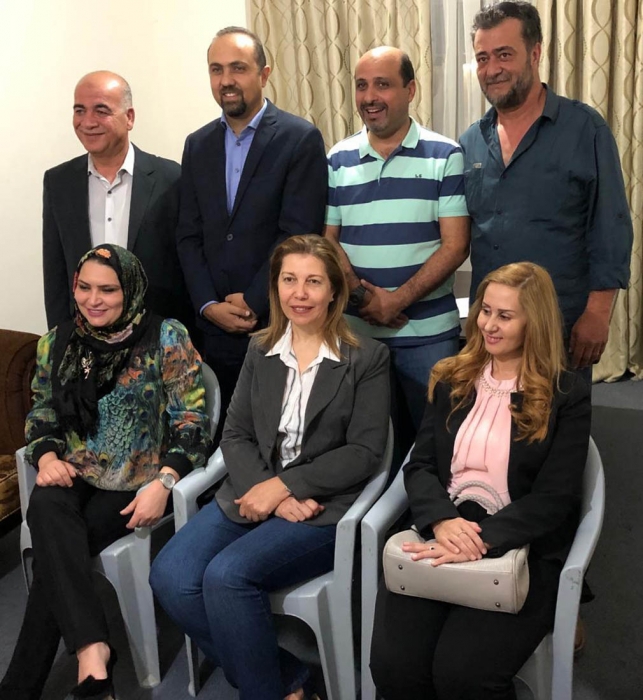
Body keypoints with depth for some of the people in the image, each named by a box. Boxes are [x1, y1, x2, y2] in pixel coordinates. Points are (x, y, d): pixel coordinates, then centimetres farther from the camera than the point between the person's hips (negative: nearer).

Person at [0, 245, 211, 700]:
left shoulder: (167, 339, -6)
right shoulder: (58, 342, 9)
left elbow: (192, 423, -9)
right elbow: (41, 415, 16)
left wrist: (163, 483, -22)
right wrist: (47, 457, -6)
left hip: (136, 484, -3)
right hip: (72, 477, 4)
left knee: (55, 553, -24)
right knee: (46, 507, -31)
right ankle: (91, 649, -36)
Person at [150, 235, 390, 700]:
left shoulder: (368, 357, -1)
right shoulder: (260, 351, 12)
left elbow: (365, 451, -7)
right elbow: (236, 437, 7)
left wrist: (284, 485, -15)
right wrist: (267, 495, -12)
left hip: (324, 506, -5)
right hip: (251, 495, 5)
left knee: (227, 575, -27)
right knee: (170, 577, -17)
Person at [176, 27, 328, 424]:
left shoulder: (301, 139, -5)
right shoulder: (198, 145, 12)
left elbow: (298, 233, -12)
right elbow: (189, 236, 8)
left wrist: (253, 304, -12)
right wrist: (209, 305, -4)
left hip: (280, 323, -4)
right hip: (216, 327, 4)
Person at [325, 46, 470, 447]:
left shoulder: (445, 156, -2)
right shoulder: (338, 161, 7)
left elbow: (455, 245, -8)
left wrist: (398, 299, -16)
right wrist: (362, 295, -11)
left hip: (428, 332, -2)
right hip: (354, 330, 3)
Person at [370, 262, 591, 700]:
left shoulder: (568, 395, 1)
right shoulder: (451, 380, 13)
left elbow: (554, 498, -7)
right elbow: (420, 466, 6)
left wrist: (481, 539, -21)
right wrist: (442, 520, -16)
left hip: (522, 552, -3)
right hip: (440, 538, 3)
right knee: (392, 665, -19)